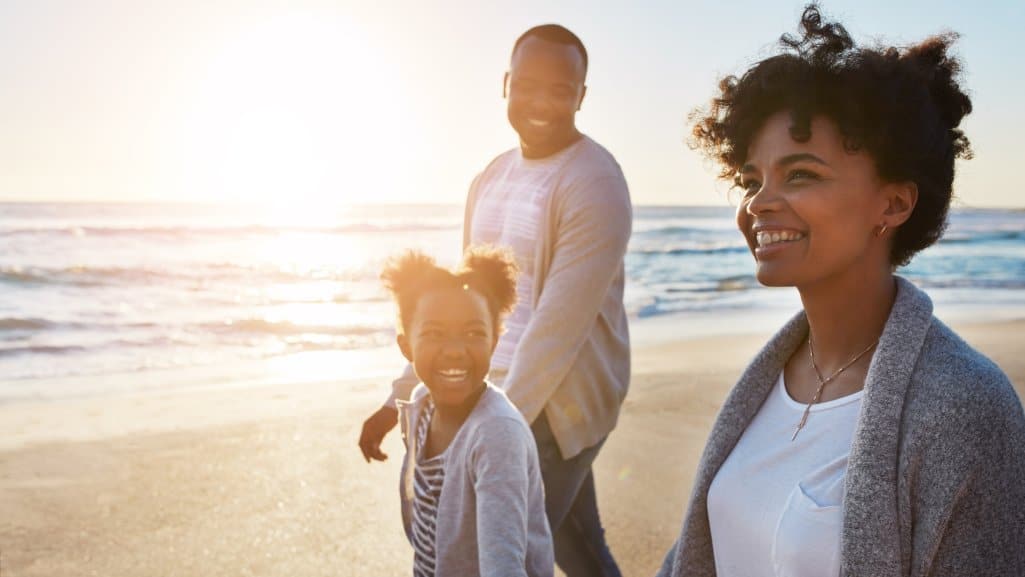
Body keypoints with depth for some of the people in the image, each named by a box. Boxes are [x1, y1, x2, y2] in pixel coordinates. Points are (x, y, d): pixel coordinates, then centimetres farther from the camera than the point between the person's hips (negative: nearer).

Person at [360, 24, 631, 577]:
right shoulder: (492, 176, 9)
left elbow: (560, 324, -22)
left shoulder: (594, 183, -16)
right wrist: (401, 396, 10)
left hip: (557, 404, -7)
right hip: (504, 399, 7)